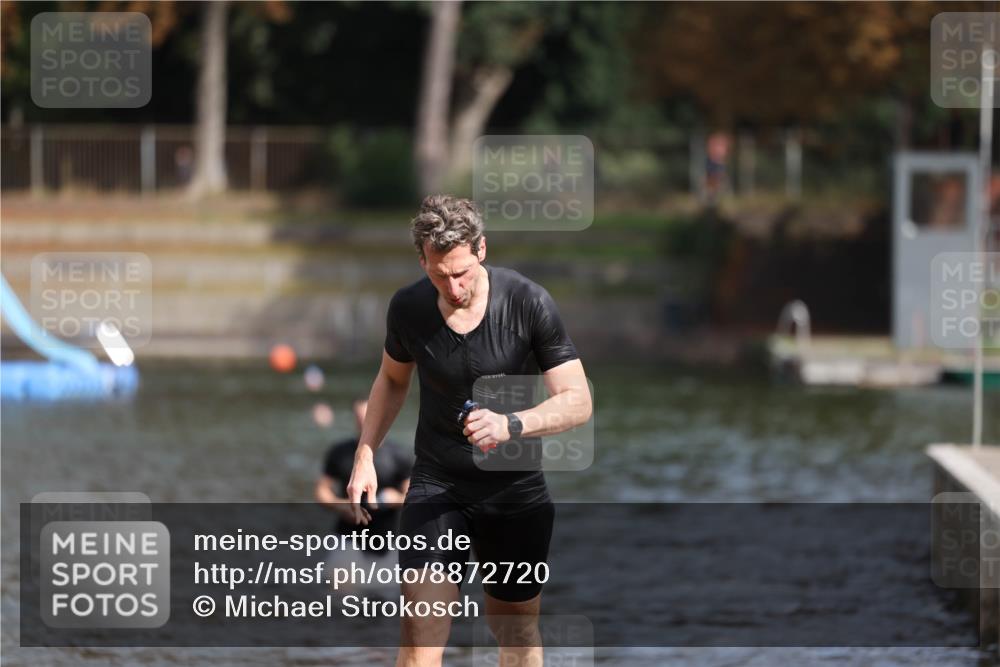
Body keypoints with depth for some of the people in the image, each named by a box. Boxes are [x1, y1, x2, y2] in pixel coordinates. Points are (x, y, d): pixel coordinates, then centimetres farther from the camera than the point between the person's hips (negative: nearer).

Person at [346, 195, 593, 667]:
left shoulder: (528, 303, -16)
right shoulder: (408, 308, -7)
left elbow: (577, 401, -15)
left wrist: (510, 426, -32)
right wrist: (365, 456, 6)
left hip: (516, 488, -1)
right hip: (436, 484, 1)